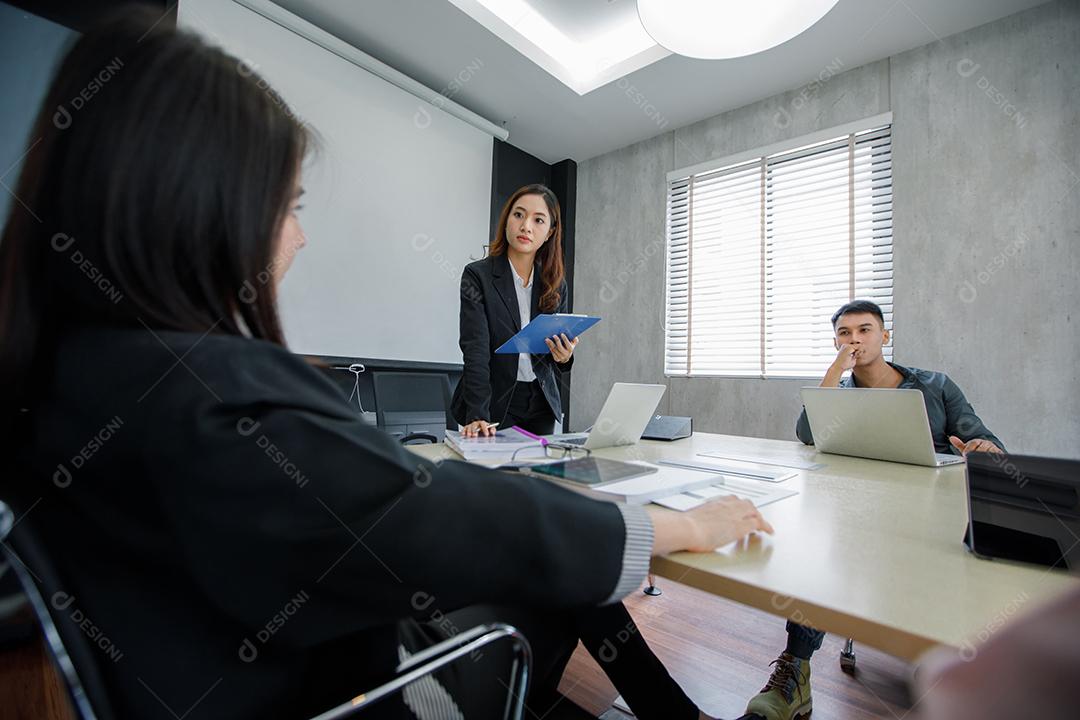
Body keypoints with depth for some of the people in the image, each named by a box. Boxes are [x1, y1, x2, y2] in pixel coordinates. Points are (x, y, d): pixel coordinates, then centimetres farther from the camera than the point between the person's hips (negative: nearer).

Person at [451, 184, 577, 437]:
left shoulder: (557, 285, 3)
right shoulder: (478, 275, -10)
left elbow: (560, 355, 9)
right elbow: (475, 352, -18)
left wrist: (564, 358, -14)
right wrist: (477, 415, -29)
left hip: (541, 406, 4)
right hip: (495, 404, -4)